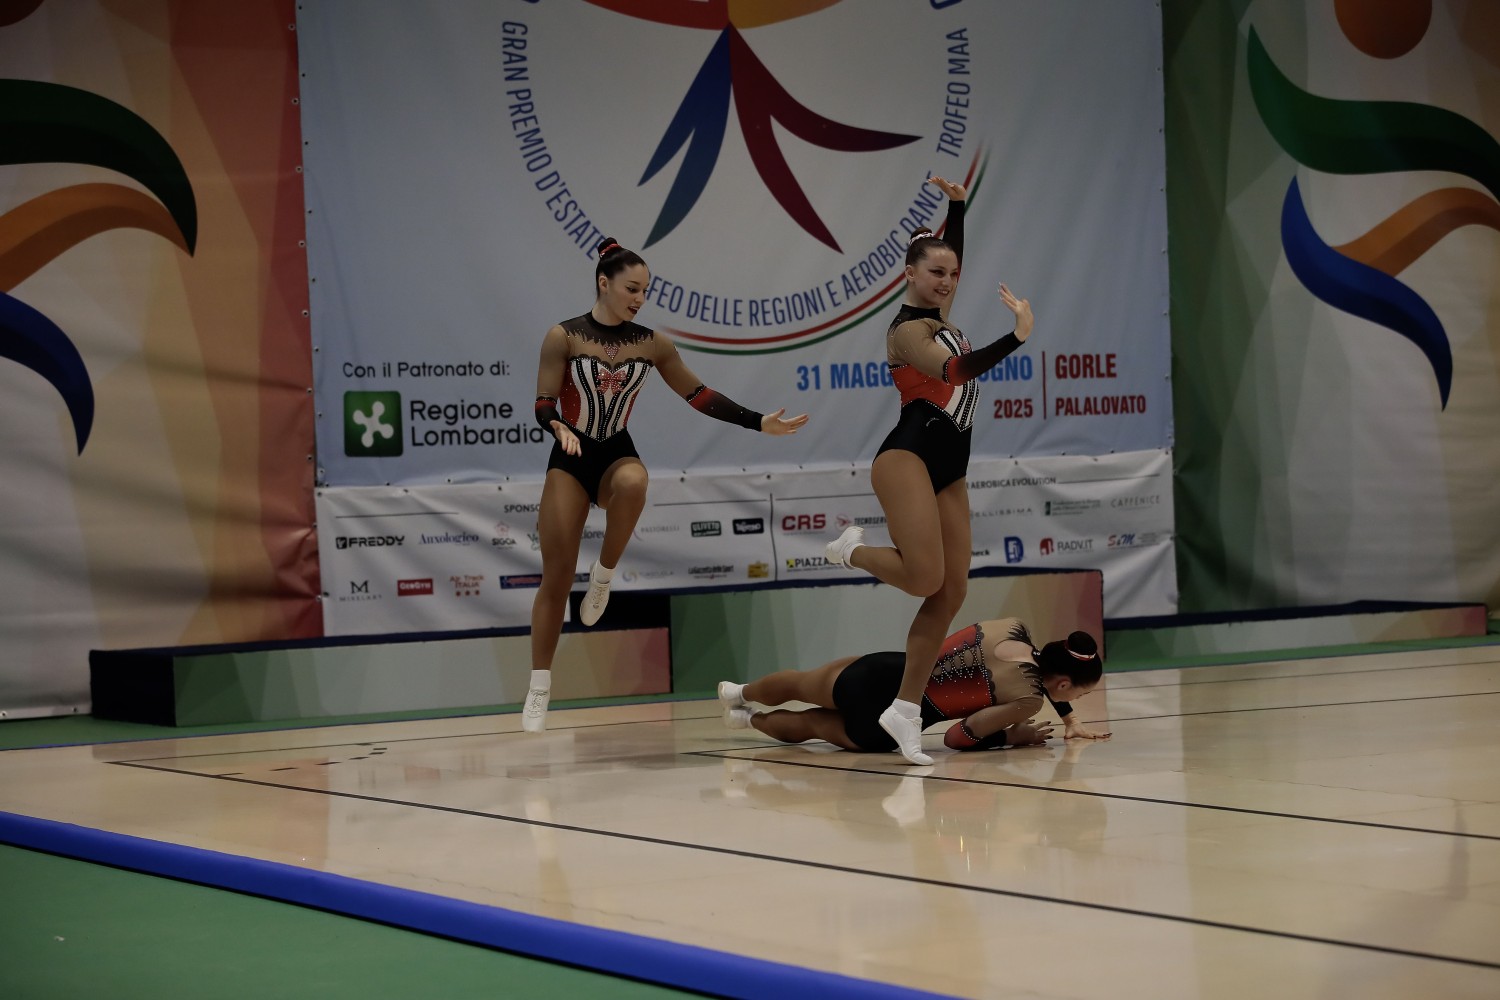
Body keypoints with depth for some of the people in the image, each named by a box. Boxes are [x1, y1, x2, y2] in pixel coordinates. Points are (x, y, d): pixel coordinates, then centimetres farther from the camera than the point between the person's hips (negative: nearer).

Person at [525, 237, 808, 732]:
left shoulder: (652, 343, 2)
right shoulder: (564, 336, -7)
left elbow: (698, 395, 8)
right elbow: (543, 405, -9)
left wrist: (759, 422, 2)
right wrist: (560, 428, -32)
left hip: (618, 454, 2)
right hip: (569, 460, -2)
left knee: (632, 485, -38)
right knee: (556, 577, -5)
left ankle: (604, 574, -13)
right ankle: (539, 692, 6)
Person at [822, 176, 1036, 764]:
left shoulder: (938, 315, 16)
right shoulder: (908, 330, -8)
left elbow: (951, 254, 33)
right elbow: (953, 371, -26)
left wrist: (957, 203, 22)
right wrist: (1016, 338, -34)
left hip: (951, 468, 9)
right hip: (909, 456, -9)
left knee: (952, 593, 0)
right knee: (926, 578, -23)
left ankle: (905, 709, 3)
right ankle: (853, 549, 7)